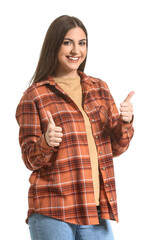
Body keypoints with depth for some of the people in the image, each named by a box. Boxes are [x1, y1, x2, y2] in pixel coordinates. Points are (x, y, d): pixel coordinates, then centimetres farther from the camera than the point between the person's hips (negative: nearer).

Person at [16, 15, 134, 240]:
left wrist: (125, 122, -5)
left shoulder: (99, 89, 13)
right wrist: (47, 143, -22)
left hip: (96, 209, 4)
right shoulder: (35, 96, -1)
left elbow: (116, 147, 14)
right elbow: (31, 160, -2)